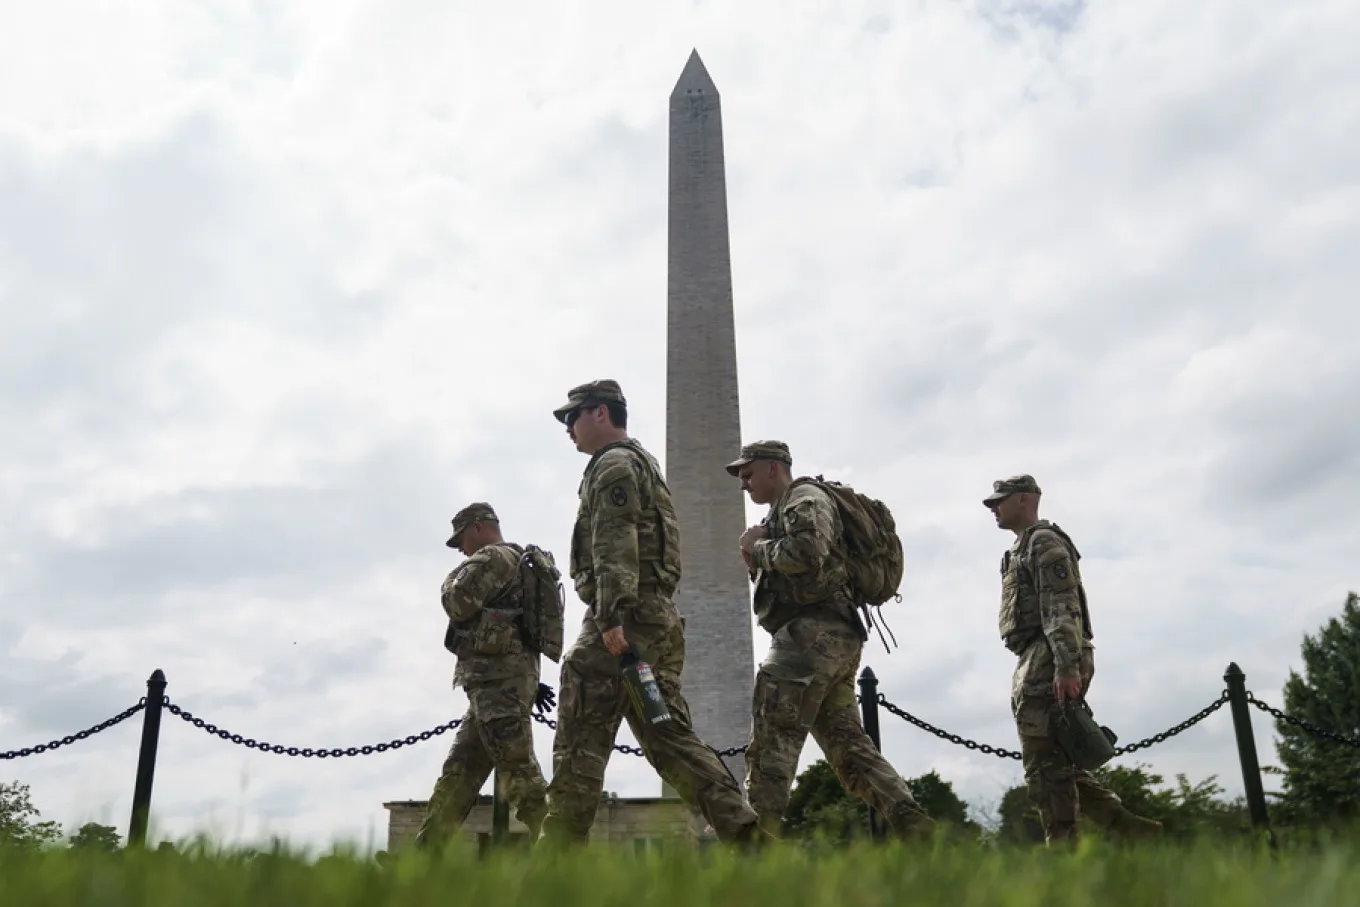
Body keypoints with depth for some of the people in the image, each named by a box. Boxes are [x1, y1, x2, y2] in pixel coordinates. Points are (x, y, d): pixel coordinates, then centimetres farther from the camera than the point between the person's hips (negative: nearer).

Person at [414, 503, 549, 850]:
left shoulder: (492, 558, -6)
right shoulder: (520, 561, 26)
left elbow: (458, 603, -14)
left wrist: (451, 581, 7)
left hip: (498, 680, -10)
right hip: (505, 680, 10)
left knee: (520, 772, -11)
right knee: (459, 771, 10)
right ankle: (424, 853, 14)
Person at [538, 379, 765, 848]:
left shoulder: (614, 463, -3)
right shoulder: (644, 463, 27)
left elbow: (615, 545, -17)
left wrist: (611, 616, -25)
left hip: (622, 621, -10)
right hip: (661, 618, 10)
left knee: (581, 742, -6)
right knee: (670, 735, 7)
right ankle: (744, 830, -1)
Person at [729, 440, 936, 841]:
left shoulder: (805, 499, -2)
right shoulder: (783, 511, 29)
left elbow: (805, 554, -21)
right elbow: (778, 580, 26)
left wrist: (758, 547, -6)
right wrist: (757, 556, 7)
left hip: (813, 633, -10)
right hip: (834, 641, 10)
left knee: (773, 737, -12)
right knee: (848, 744, 6)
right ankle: (912, 824, 1)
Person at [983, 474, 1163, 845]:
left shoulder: (1043, 541, -4)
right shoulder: (1022, 548, 26)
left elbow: (1062, 607, -16)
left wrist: (1067, 666, -25)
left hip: (1050, 663, -10)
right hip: (1036, 663, 10)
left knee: (1045, 763, -9)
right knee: (1057, 762, 10)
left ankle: (1062, 846, -5)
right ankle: (1120, 821, 10)